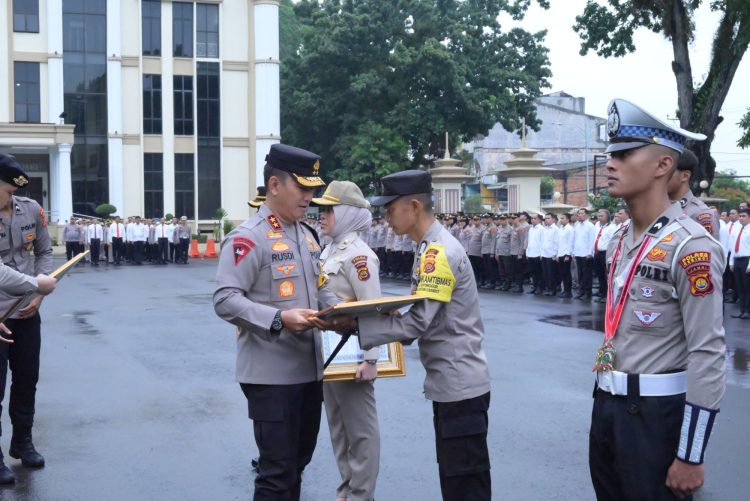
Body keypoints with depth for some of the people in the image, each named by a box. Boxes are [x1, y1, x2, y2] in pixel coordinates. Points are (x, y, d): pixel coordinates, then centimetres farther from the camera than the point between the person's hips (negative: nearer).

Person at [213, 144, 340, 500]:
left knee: (298, 462, 19)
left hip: (309, 369, 8)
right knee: (277, 471, -2)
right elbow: (225, 300, -19)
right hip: (271, 374, -8)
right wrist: (279, 319, -29)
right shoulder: (248, 237, -13)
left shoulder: (306, 235, 13)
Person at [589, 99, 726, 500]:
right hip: (607, 405, 8)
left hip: (655, 412, -8)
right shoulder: (619, 241, 9)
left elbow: (708, 357, -19)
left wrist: (690, 456, -18)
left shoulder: (691, 247, -17)